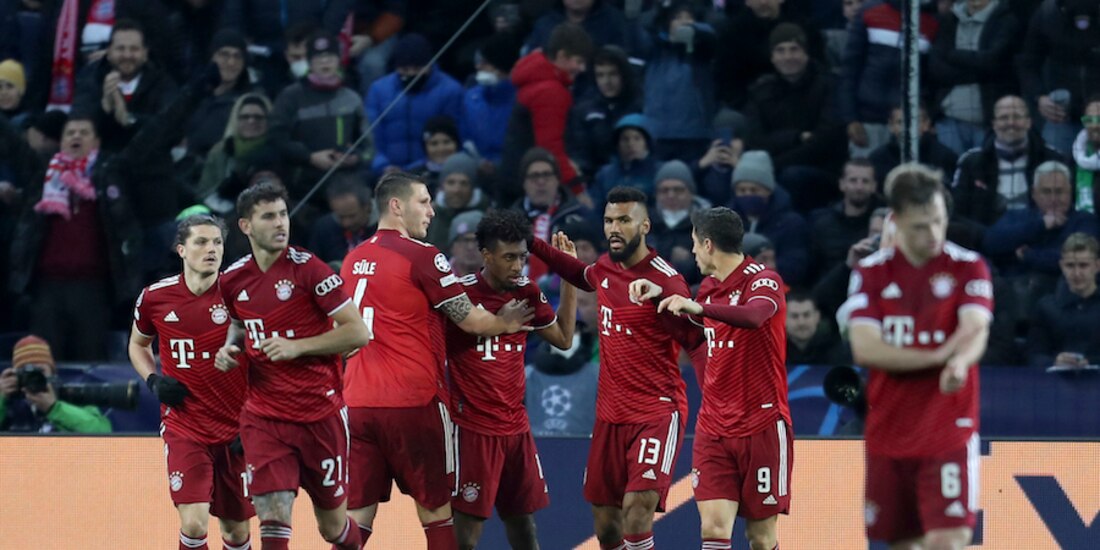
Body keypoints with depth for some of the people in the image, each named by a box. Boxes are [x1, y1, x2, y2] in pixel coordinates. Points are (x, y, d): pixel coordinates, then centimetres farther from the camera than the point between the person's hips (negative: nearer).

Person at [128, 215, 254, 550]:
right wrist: (153, 381, -2)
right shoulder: (155, 298, -4)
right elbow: (138, 345, 18)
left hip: (234, 430, 1)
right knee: (194, 523, -17)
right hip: (183, 427, -1)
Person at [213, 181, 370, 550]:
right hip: (263, 418, 3)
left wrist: (296, 346, -19)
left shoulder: (307, 269, -11)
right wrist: (230, 348, 3)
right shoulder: (233, 280, 3)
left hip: (320, 415, -3)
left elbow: (359, 333, -12)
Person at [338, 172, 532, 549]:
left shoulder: (353, 260, 13)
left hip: (357, 403, 5)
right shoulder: (422, 256, -8)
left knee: (356, 517, 4)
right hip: (413, 401, -5)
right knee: (436, 513, 6)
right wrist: (505, 323, 15)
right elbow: (470, 320, -6)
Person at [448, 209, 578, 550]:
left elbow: (563, 338, 18)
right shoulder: (461, 293, -13)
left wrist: (569, 281, 12)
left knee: (522, 521, 12)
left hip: (516, 426, 6)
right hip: (473, 428, -6)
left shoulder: (527, 294, 6)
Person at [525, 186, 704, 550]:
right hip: (610, 414, 7)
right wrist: (534, 246, 26)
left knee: (637, 510, -22)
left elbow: (698, 343, -13)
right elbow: (584, 276, 31)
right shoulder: (606, 268, 7)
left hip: (656, 413, -7)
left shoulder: (665, 280, -15)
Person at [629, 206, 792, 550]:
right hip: (714, 429, 6)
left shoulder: (763, 280, -10)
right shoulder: (709, 286, 12)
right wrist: (660, 295, 20)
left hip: (762, 427, -5)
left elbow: (754, 315, -34)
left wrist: (698, 307, -47)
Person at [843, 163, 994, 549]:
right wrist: (938, 355, -19)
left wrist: (960, 362, -42)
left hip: (949, 432, -3)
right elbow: (865, 349, -9)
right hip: (888, 431, 3)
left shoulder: (967, 267, -1)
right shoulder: (870, 273, 3)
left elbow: (976, 331, -18)